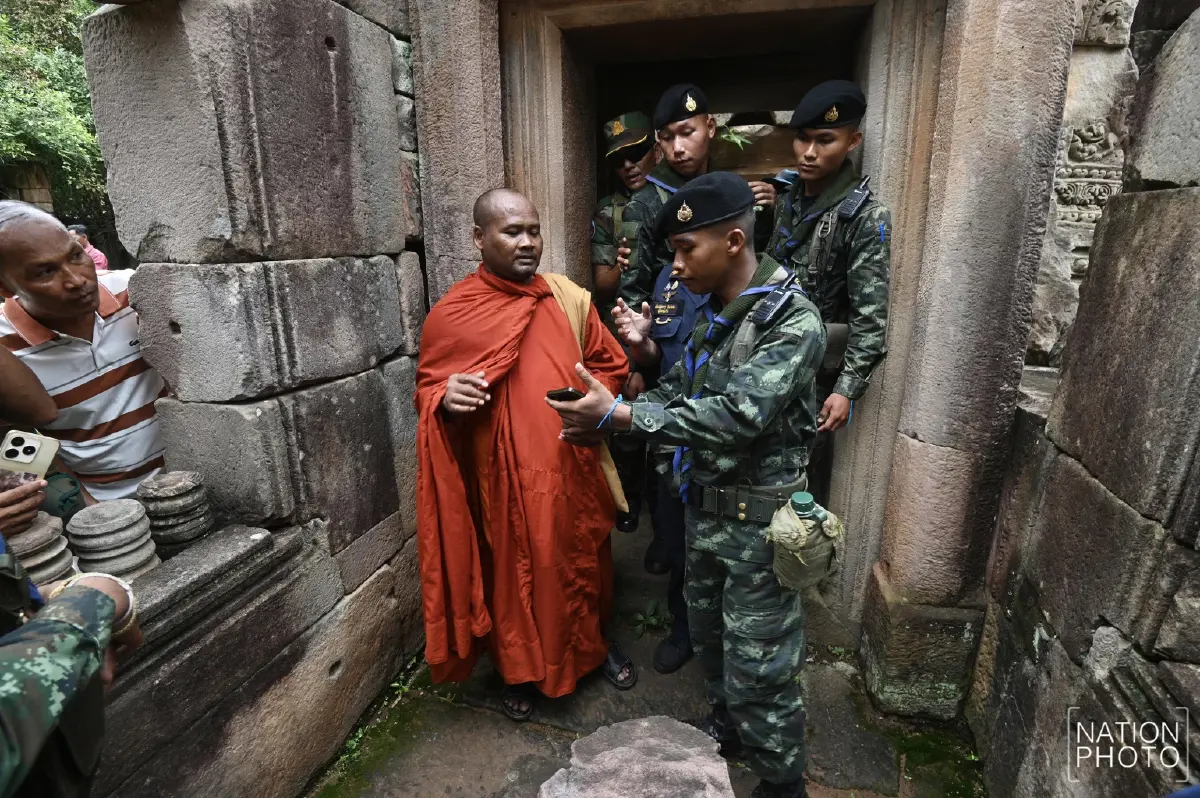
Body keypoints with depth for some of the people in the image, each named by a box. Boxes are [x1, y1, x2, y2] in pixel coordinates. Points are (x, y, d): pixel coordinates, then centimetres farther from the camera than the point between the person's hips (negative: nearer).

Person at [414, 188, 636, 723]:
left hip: (572, 471, 3)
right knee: (512, 576, 15)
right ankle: (519, 670, 43)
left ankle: (596, 644, 50)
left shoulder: (569, 297, 0)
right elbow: (426, 395, 0)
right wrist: (446, 399, -23)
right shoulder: (449, 315, -8)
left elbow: (610, 365, 10)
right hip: (503, 481, -2)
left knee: (583, 565, 21)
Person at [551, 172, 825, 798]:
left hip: (756, 523, -7)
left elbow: (736, 417, -30)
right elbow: (674, 393, 7)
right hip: (704, 510, 7)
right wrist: (602, 421, -11)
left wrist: (619, 415, -30)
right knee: (708, 634, 25)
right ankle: (726, 724, 52)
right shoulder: (712, 315, 5)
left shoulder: (793, 322, -20)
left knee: (758, 668, 8)